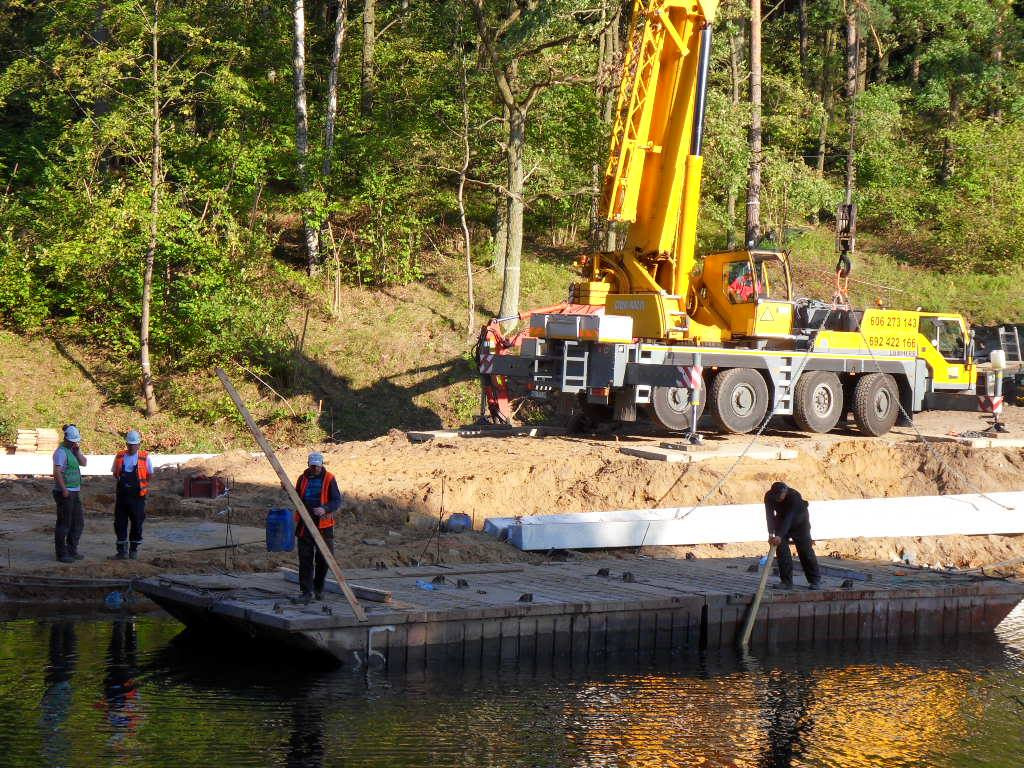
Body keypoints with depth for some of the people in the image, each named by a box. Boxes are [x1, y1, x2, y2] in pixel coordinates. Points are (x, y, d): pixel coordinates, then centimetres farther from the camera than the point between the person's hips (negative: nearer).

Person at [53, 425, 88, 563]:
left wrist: (77, 451, -8)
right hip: (65, 492, -9)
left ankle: (72, 550, 23)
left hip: (75, 491, 9)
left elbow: (83, 463, 4)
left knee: (78, 522, 13)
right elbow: (57, 472, -19)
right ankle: (62, 553, 2)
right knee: (64, 523, -4)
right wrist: (64, 489, -23)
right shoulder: (61, 451, -13)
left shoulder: (75, 449, 13)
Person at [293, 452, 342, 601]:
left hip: (323, 526, -2)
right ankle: (306, 590, 3)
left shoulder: (329, 479, -3)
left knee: (323, 559, 4)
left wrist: (325, 509, -23)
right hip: (305, 525, 2)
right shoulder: (302, 478, 8)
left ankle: (319, 588, 21)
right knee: (305, 559, -1)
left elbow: (337, 501, -6)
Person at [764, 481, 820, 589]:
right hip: (782, 521, 3)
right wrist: (771, 533, -43)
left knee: (805, 550, -5)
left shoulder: (795, 496, -37)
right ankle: (786, 581, -6)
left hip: (800, 522, -3)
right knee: (781, 549, -11)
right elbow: (770, 515, -29)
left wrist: (780, 536, -52)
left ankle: (814, 580, 6)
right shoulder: (769, 496, -25)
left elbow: (788, 518, -43)